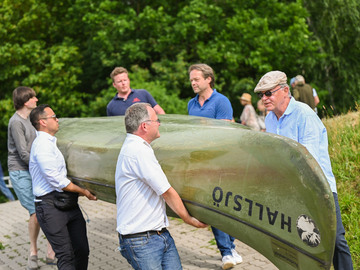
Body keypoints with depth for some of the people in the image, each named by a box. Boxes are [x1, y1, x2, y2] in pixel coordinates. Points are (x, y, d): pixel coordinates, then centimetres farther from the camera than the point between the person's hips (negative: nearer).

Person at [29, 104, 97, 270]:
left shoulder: (50, 142, 19)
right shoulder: (42, 145, -13)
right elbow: (57, 181, -16)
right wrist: (84, 192, -8)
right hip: (51, 206, -9)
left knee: (82, 250, 5)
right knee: (66, 256, -9)